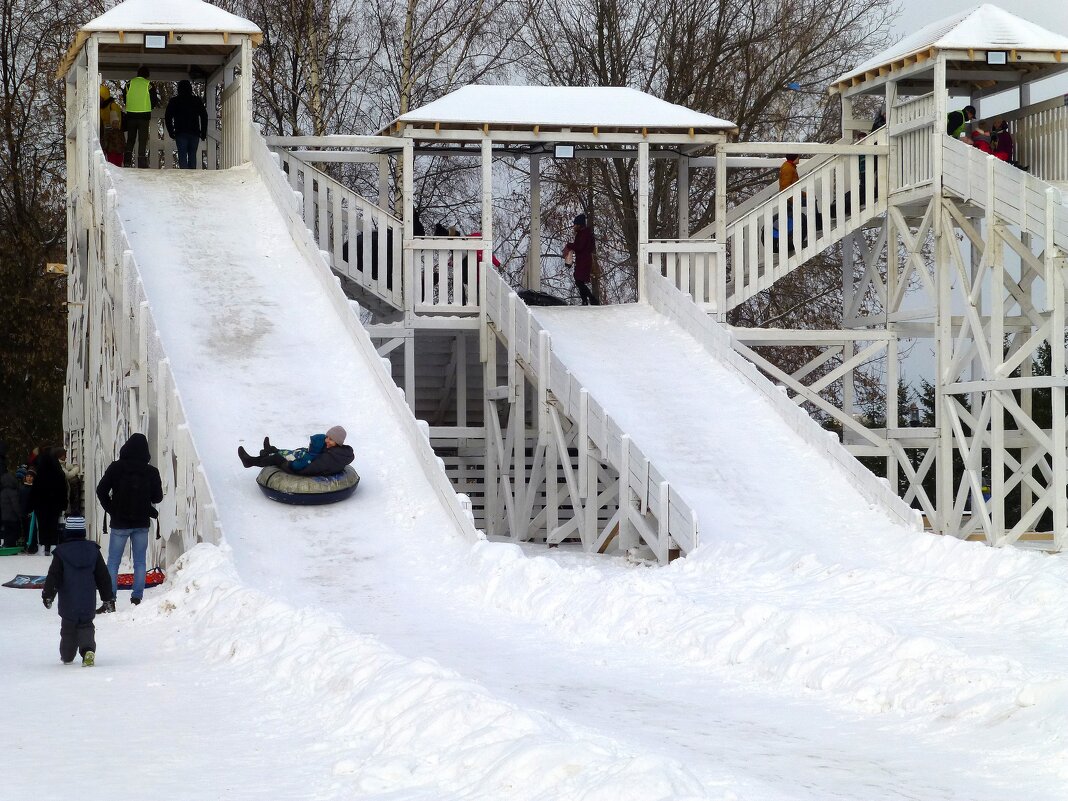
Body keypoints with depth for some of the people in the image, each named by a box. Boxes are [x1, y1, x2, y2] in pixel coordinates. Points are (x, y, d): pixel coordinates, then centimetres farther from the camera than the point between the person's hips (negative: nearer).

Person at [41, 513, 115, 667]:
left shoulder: (61, 552, -8)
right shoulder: (93, 550, 0)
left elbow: (53, 576, -9)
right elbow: (103, 577, 4)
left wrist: (48, 595, 0)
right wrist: (108, 598, 11)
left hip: (68, 603, -2)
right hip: (88, 602, 2)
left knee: (68, 627, 15)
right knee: (86, 626, 10)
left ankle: (67, 656, 25)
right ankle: (88, 649, -16)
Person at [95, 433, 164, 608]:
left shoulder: (116, 468, -8)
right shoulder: (151, 472, -4)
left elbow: (101, 491, -6)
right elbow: (158, 497, 5)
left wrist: (111, 509, 6)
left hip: (120, 523, -2)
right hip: (142, 523, 2)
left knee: (113, 562, 3)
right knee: (140, 562, 9)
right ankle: (137, 598, 4)